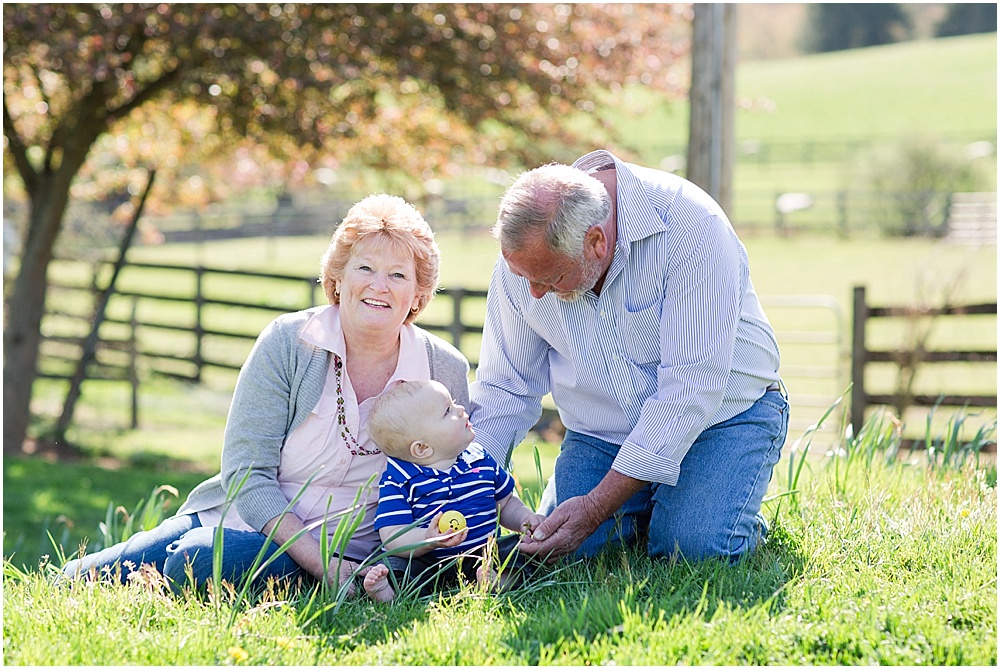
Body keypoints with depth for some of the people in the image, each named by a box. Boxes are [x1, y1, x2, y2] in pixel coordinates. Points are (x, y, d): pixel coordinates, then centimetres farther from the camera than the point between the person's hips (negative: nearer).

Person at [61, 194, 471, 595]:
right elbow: (246, 471, -10)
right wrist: (320, 561, -22)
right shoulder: (287, 343, -7)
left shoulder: (445, 372, -4)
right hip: (238, 516, 2)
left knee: (195, 563, -30)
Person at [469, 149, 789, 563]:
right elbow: (505, 389, 0)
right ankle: (645, 510, 15)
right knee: (551, 556, -14)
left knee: (693, 545, -27)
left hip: (718, 414, -4)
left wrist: (597, 507, -31)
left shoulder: (692, 226, -28)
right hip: (601, 433, 5)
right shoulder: (525, 251, -12)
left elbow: (691, 391, -29)